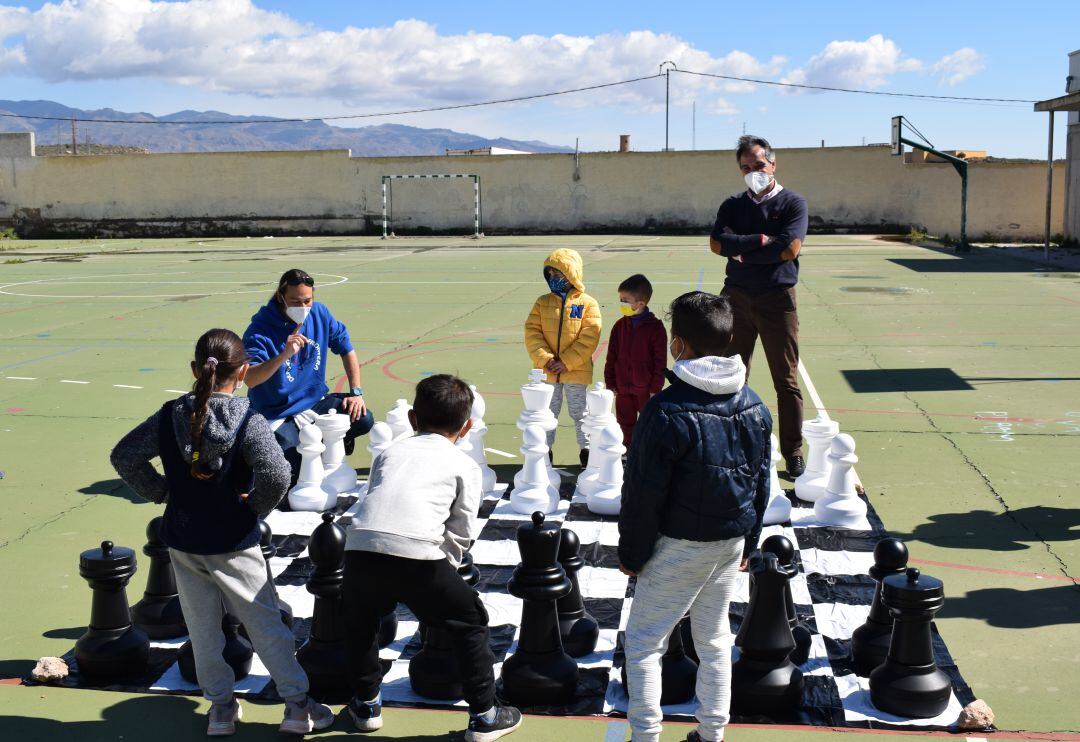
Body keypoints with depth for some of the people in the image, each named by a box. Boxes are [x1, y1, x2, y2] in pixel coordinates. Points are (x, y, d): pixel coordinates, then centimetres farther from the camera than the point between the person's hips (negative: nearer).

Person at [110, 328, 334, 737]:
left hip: (182, 543, 3)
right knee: (266, 625, 9)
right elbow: (276, 473, -30)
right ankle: (297, 705, 15)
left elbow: (123, 456, 3)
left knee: (202, 628, 17)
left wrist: (160, 491, 8)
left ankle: (220, 706, 25)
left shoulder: (170, 415, -4)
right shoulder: (247, 420, -17)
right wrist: (257, 504, -12)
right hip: (232, 545, -3)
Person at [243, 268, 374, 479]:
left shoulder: (319, 313, -2)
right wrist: (284, 355, -44)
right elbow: (250, 380, -30)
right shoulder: (260, 329, -19)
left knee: (364, 420, -16)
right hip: (278, 416, -5)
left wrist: (356, 392, 1)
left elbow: (345, 348, 10)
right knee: (296, 472, -24)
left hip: (316, 402, 5)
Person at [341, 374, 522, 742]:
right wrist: (442, 571, 26)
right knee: (470, 622, 17)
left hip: (361, 548, 3)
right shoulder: (464, 465, 19)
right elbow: (460, 533, 13)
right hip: (418, 554, -3)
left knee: (359, 622, 31)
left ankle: (366, 705, 41)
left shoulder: (389, 452, 29)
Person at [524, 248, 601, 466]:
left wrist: (567, 363, -17)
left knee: (580, 413, 10)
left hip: (576, 372, -2)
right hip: (547, 372, 3)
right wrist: (545, 359, -16)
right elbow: (532, 332, -2)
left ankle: (586, 449, 25)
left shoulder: (587, 303, -6)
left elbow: (589, 337, -12)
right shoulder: (543, 302, 3)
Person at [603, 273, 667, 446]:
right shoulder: (620, 326, 1)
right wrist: (610, 384, 4)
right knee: (626, 425, 15)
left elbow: (660, 361, -9)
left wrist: (656, 388, -10)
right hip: (623, 388, 4)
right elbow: (611, 357, 6)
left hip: (646, 389, -4)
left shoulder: (655, 327, -11)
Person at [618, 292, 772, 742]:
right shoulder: (755, 407, 1)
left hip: (680, 545, -6)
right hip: (732, 542, 7)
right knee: (714, 639, 18)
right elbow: (761, 483, 10)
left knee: (643, 642, 6)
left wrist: (632, 553, -6)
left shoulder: (668, 411, -21)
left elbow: (643, 494, -17)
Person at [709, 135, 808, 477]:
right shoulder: (733, 205, 10)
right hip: (736, 297, 3)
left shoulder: (793, 202, 0)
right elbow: (716, 243, -6)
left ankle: (793, 453, 9)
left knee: (786, 380, 2)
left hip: (777, 298, -3)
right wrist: (760, 240, -15)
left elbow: (790, 248, -15)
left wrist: (740, 251, -9)